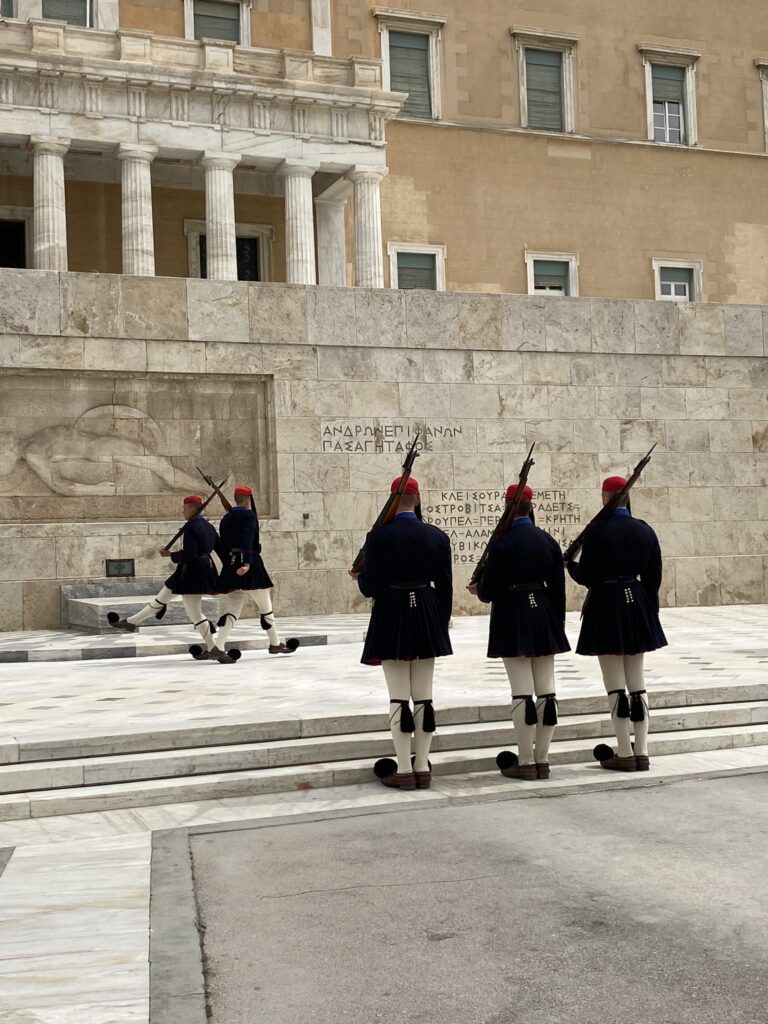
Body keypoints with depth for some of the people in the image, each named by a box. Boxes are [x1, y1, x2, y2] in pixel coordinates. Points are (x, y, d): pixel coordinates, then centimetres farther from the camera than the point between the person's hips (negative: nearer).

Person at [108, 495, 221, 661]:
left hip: (192, 572, -10)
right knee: (162, 597, 18)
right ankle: (131, 622, 28)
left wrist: (171, 555, -9)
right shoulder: (207, 525, 9)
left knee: (195, 613, -2)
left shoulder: (190, 527, -19)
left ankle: (212, 649, 3)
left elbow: (188, 555, -24)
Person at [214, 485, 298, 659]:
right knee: (265, 606, 9)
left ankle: (219, 648, -10)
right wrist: (247, 563, -32)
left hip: (231, 566, 6)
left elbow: (221, 546, 14)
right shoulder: (249, 516, -8)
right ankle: (275, 644, 19)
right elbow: (247, 540, -23)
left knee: (231, 608, 4)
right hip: (250, 566, -6)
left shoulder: (226, 519, 12)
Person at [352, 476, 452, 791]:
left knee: (399, 697, 1)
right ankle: (423, 768, 14)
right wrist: (441, 623, 15)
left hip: (391, 618, -3)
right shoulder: (437, 537, 1)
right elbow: (445, 587, 3)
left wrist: (360, 576, 15)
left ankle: (404, 770, 4)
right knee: (424, 696, 8)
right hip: (427, 617, 3)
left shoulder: (378, 536, -9)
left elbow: (369, 588, -8)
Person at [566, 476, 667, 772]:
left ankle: (625, 754, 2)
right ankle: (641, 753, 12)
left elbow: (587, 577, -12)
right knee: (637, 684, 10)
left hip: (606, 606, -5)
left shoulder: (596, 530, -11)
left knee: (616, 686, 0)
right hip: (637, 604, 5)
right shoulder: (644, 530, 4)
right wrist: (649, 611, 16)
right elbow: (654, 577, 6)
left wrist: (569, 564, 9)